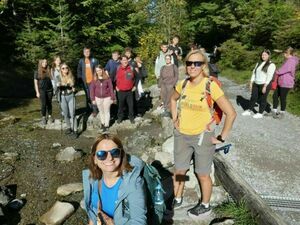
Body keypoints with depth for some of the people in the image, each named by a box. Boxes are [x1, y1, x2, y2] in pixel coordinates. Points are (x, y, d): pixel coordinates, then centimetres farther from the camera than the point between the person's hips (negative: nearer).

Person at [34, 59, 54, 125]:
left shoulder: (49, 71, 6)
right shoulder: (37, 72, 1)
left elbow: (51, 80, 10)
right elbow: (36, 83, 1)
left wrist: (53, 89, 4)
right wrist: (37, 92, -4)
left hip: (49, 90, 2)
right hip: (42, 90, -2)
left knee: (49, 104, 7)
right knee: (43, 104, -3)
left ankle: (50, 116, 20)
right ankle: (43, 118, 10)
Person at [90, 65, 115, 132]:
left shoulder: (107, 78, -10)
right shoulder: (94, 80, -5)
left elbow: (111, 88, -7)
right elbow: (92, 89, 0)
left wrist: (112, 98, -6)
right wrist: (93, 99, -2)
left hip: (107, 98, -2)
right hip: (98, 98, 2)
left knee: (106, 111, 7)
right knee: (101, 111, 16)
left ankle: (106, 125, 17)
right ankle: (102, 123, 33)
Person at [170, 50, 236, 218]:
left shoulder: (210, 86, -19)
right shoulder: (182, 84, -4)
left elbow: (231, 113, -17)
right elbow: (173, 99, 19)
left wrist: (222, 138, -13)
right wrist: (175, 119, 10)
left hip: (202, 137, -4)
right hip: (181, 136, 5)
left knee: (203, 175, 13)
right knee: (179, 171, 18)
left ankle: (205, 206, 37)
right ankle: (177, 199, 43)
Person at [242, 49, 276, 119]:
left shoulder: (271, 65, -7)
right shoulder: (258, 63, 14)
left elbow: (269, 76, -14)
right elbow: (254, 73, 14)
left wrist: (265, 86, -19)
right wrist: (251, 83, 9)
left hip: (265, 84, -6)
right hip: (256, 84, 6)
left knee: (262, 99, 4)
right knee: (253, 97, 11)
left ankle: (260, 113, 15)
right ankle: (249, 111, 22)